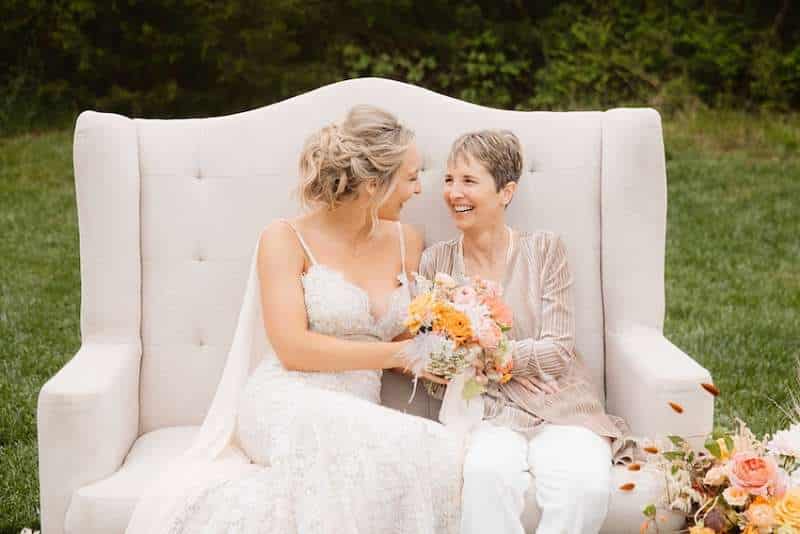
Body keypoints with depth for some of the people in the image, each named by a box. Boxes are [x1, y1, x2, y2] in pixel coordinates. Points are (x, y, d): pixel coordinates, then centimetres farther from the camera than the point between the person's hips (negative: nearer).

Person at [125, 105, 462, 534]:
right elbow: (293, 349, -9)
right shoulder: (287, 239, 0)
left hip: (357, 420, 4)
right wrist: (396, 354, -9)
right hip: (287, 408, -4)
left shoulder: (406, 243, 14)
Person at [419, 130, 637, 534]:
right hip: (486, 414, 0)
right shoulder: (436, 262, 8)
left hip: (559, 410, 0)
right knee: (486, 474, -35)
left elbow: (558, 350, -3)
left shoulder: (544, 250, 4)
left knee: (585, 485, -31)